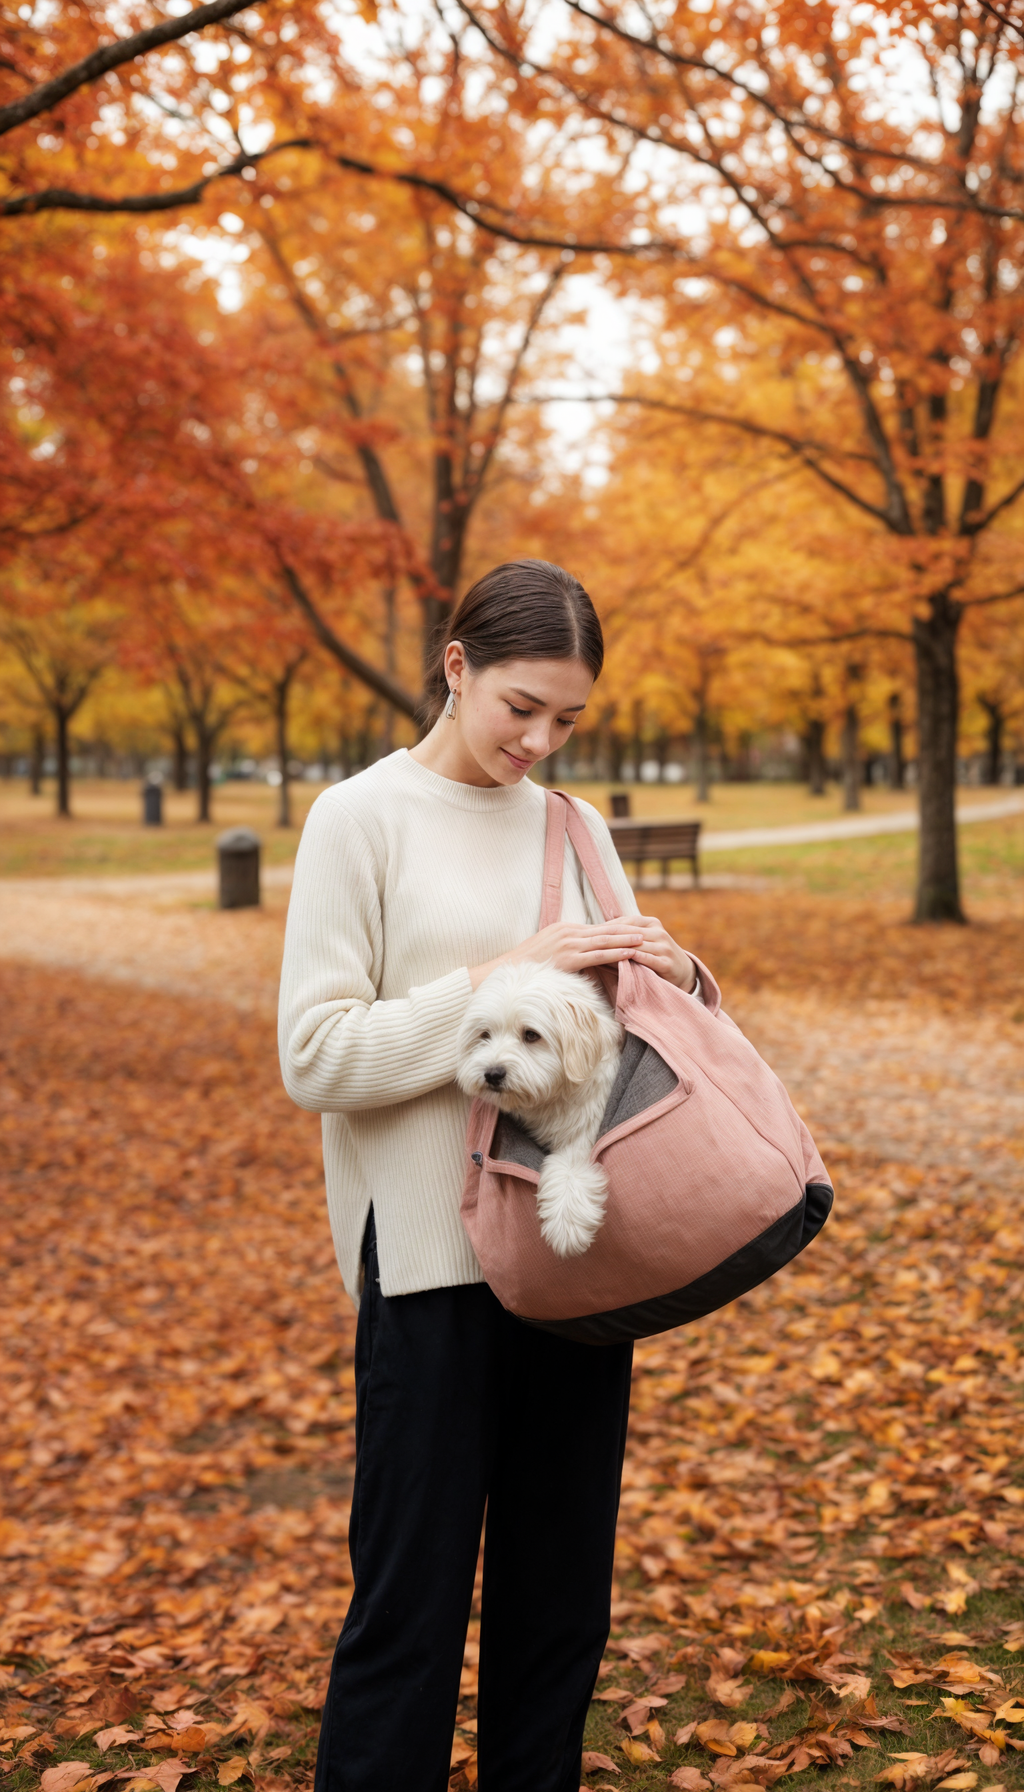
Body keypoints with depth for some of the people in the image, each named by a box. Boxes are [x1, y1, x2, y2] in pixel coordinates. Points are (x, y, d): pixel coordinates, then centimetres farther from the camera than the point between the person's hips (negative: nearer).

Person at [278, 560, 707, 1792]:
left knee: (562, 1587, 15)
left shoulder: (574, 827, 10)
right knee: (413, 1597, 2)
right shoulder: (361, 820, -5)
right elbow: (317, 1056, -12)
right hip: (432, 1261, -5)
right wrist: (503, 976, -19)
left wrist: (670, 977, -6)